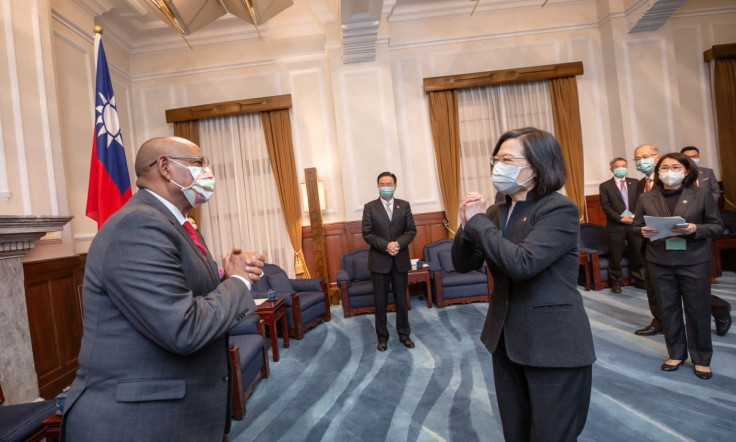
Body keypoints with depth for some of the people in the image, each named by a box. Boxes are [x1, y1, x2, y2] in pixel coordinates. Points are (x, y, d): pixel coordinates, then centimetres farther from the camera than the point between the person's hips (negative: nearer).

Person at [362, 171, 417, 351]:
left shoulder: (404, 205, 5)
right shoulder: (370, 207, -1)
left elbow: (411, 230, 0)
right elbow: (367, 234, -6)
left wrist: (398, 243, -17)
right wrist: (386, 245, -19)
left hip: (400, 260, 2)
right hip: (379, 260, -1)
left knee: (401, 299, 11)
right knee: (380, 301, 7)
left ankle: (404, 334, 27)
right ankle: (382, 337, 21)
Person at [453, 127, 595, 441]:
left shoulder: (559, 209, -16)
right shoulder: (497, 212, 3)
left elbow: (521, 263, -31)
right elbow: (463, 264, 3)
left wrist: (478, 222, -21)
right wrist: (467, 226, -14)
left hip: (554, 346, -6)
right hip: (505, 340, 7)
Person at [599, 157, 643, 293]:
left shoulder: (635, 183, 11)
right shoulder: (605, 186, 0)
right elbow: (606, 207, -6)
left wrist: (635, 215, -10)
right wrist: (621, 218, -14)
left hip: (635, 223, 3)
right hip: (616, 226, -3)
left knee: (637, 252, 8)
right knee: (616, 256, 3)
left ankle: (637, 278, 26)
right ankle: (615, 282, 16)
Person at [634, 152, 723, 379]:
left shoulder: (701, 195, 0)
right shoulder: (646, 198, 3)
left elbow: (717, 225, 1)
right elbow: (636, 227, 7)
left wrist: (695, 229, -18)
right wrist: (644, 231, -15)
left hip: (694, 261, -1)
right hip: (659, 262, 2)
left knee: (698, 310, 6)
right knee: (668, 309, 10)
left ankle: (701, 358, 23)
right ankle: (676, 353, 26)